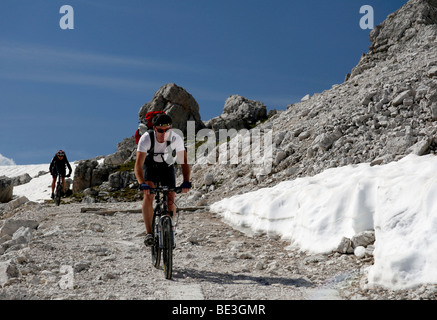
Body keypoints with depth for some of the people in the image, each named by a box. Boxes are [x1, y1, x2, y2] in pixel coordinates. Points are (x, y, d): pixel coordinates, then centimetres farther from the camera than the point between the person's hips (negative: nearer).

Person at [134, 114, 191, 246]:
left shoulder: (176, 138, -29)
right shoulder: (146, 138, -32)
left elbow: (184, 162, -26)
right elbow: (138, 164, -37)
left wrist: (186, 181, -41)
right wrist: (142, 184, -53)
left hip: (167, 167, 1)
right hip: (150, 167, -1)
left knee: (170, 200, -10)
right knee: (148, 196, -24)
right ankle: (149, 233, -22)